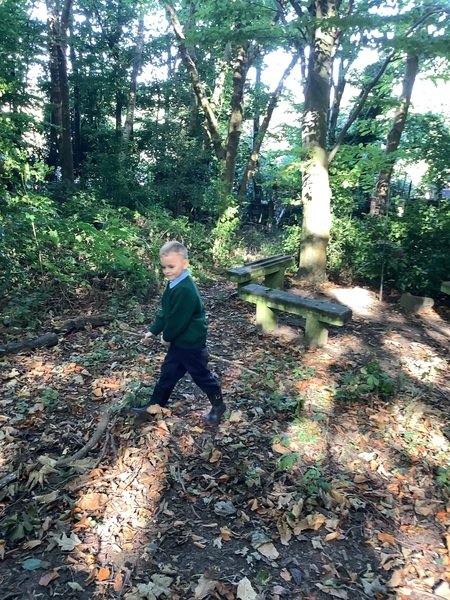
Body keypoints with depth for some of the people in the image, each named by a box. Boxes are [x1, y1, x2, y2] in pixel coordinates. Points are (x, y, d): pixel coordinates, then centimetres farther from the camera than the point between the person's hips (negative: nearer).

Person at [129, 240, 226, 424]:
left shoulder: (185, 290, -30)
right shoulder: (173, 284, 4)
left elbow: (178, 320, -26)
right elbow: (164, 311, 12)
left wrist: (167, 336, -10)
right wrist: (154, 330, 9)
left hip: (191, 344, -9)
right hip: (178, 342, 9)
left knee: (201, 375, 8)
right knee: (167, 373, 18)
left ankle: (218, 405, 29)